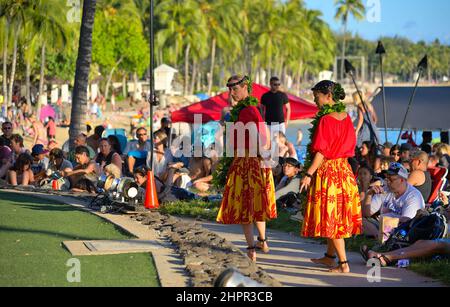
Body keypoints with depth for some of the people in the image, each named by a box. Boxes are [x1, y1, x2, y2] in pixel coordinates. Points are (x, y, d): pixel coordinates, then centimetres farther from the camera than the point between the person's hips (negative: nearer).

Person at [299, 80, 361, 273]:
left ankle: (343, 263, -3)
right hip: (344, 170, 8)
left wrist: (309, 174, -18)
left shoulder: (325, 120, -17)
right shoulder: (346, 118, 6)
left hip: (327, 171, -8)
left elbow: (321, 151, -20)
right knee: (337, 214, 17)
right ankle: (330, 256, 31)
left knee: (330, 216, -2)